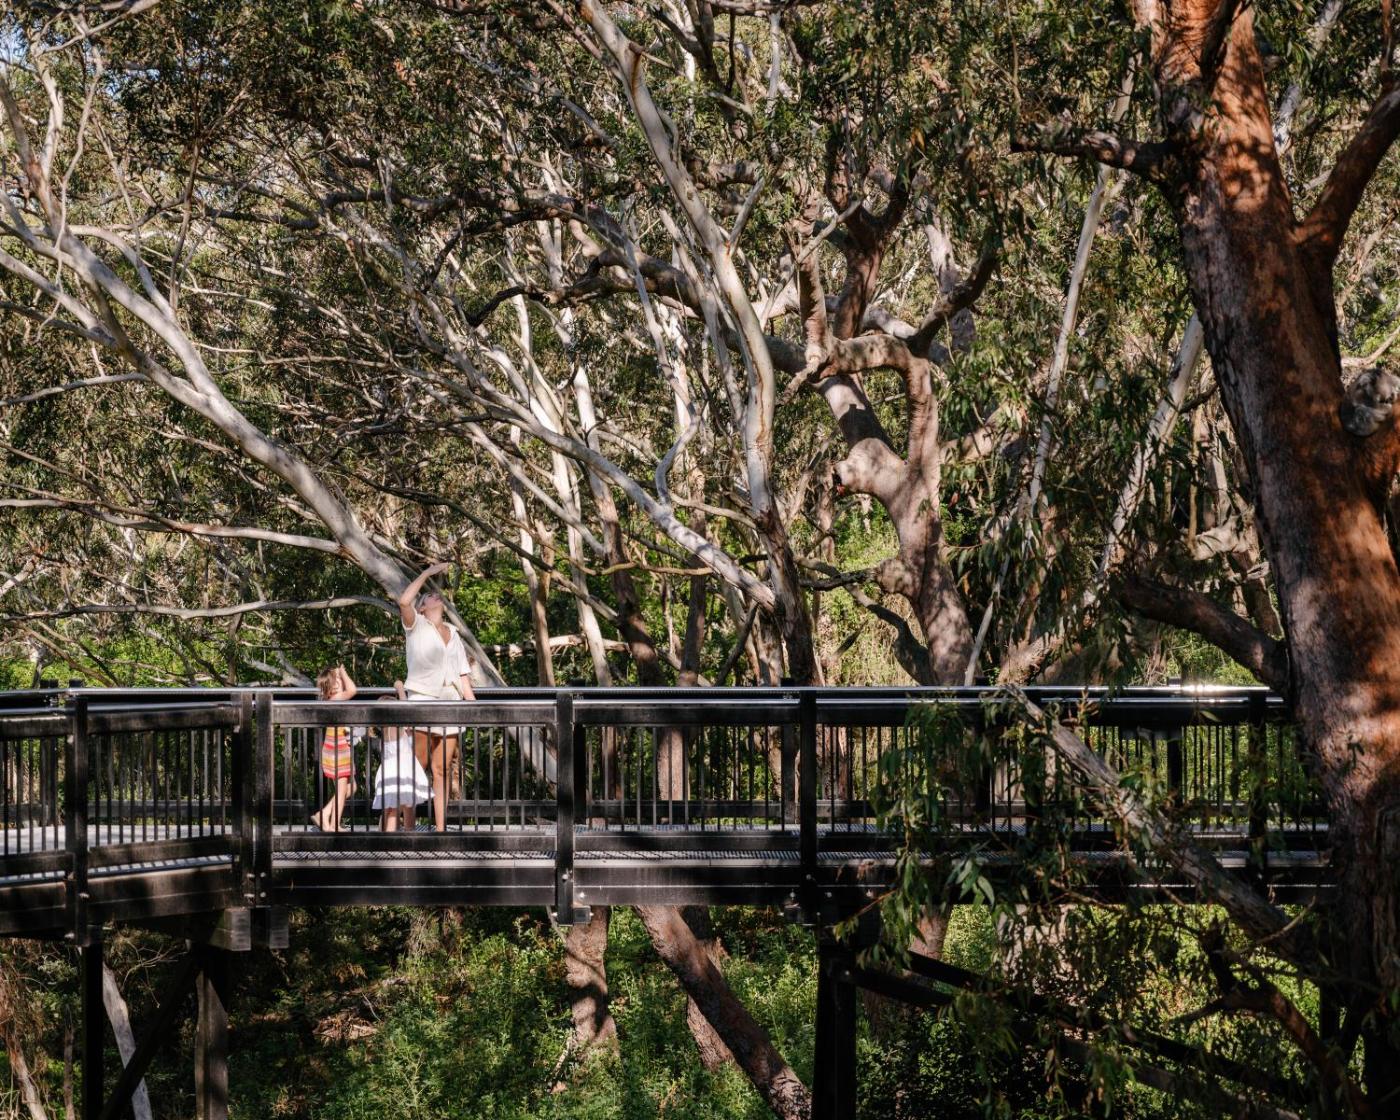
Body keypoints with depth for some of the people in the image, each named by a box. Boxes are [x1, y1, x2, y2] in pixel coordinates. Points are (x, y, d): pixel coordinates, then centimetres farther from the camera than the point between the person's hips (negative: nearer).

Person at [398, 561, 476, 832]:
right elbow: (403, 601, -15)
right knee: (417, 768, -9)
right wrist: (426, 573, -7)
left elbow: (462, 674, 18)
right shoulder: (416, 625, 6)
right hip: (422, 698, -5)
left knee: (442, 771, 3)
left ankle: (441, 827, 2)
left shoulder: (453, 634, 21)